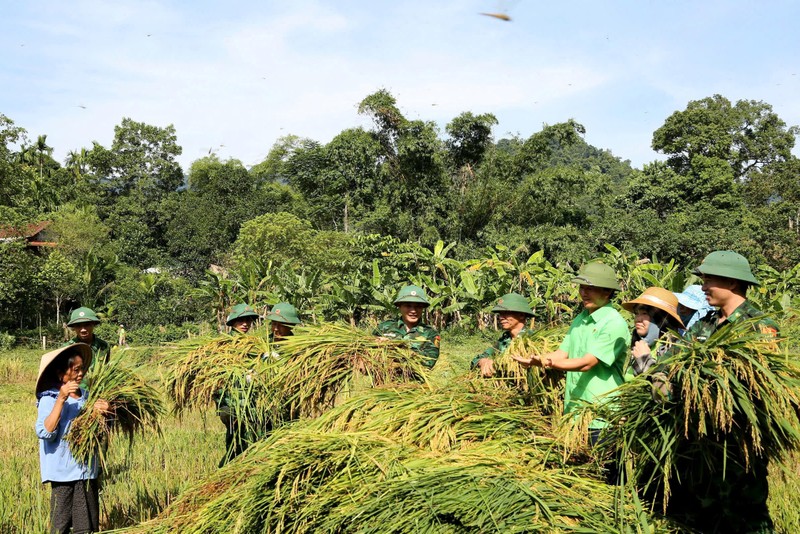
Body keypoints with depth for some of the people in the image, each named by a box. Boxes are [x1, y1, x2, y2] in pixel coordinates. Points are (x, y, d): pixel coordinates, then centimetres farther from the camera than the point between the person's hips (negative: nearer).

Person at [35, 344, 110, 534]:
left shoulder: (86, 396, 6)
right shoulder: (49, 399, -9)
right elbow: (46, 433, -22)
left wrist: (99, 412, -8)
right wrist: (61, 399, -25)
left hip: (87, 471, 5)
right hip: (64, 472, -5)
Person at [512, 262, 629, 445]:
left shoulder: (614, 324, -13)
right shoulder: (580, 319, 13)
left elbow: (587, 363, -21)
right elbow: (562, 353, 9)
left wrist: (550, 363, -34)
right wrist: (533, 360, -10)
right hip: (573, 412, 7)